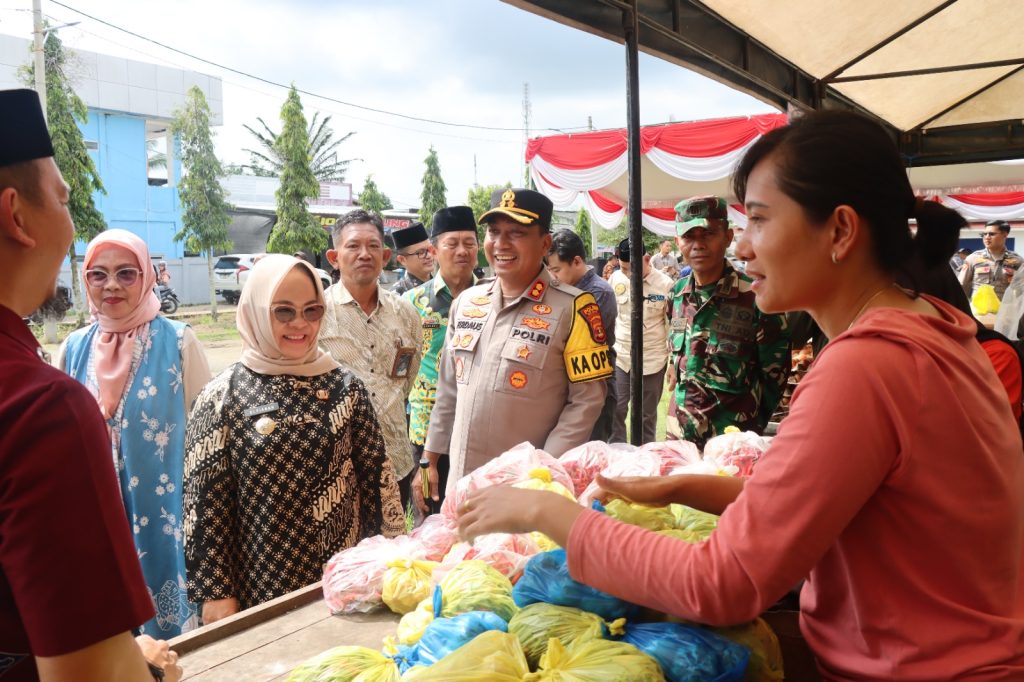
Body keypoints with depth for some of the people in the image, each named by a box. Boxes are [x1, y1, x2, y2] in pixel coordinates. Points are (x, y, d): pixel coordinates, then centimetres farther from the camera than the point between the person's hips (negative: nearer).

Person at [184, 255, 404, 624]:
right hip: (261, 588, -2)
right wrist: (215, 591, -6)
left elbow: (376, 476, 3)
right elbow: (205, 500, -6)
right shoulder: (224, 395, -8)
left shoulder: (345, 386, -1)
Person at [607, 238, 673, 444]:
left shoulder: (665, 283, -9)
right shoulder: (615, 278, -1)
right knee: (615, 412, 3)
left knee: (647, 416, 11)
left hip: (653, 359, -2)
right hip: (619, 357, 2)